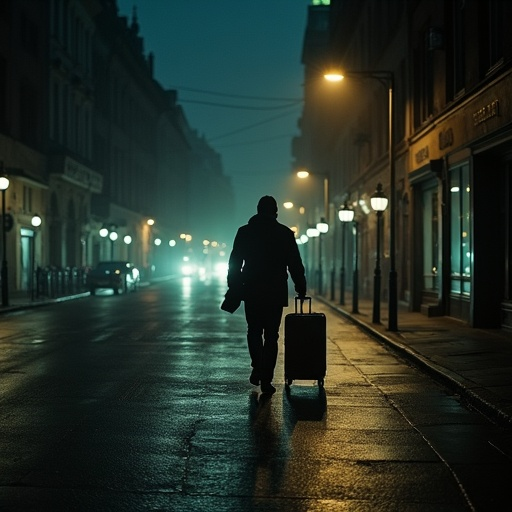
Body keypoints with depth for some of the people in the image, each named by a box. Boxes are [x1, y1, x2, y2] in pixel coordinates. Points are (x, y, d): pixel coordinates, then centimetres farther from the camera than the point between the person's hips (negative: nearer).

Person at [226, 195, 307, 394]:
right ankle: (266, 379, 2)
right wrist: (301, 287, 8)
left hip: (252, 292, 1)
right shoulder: (285, 234, -1)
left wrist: (233, 288, 8)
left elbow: (235, 263, 1)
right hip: (276, 293, -1)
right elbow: (295, 264, 0)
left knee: (254, 331, 18)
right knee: (271, 335, 5)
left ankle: (257, 368, 3)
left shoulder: (244, 232, 1)